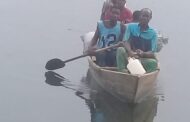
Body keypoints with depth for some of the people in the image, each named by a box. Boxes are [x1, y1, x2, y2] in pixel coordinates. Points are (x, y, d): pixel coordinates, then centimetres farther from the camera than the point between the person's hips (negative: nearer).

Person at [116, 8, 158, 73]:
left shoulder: (153, 33, 4)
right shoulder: (131, 26, 6)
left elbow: (152, 53, -4)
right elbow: (125, 42, -7)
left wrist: (143, 54, -28)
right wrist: (131, 52, -29)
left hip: (143, 59, 0)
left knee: (153, 62, -30)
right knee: (120, 50, -29)